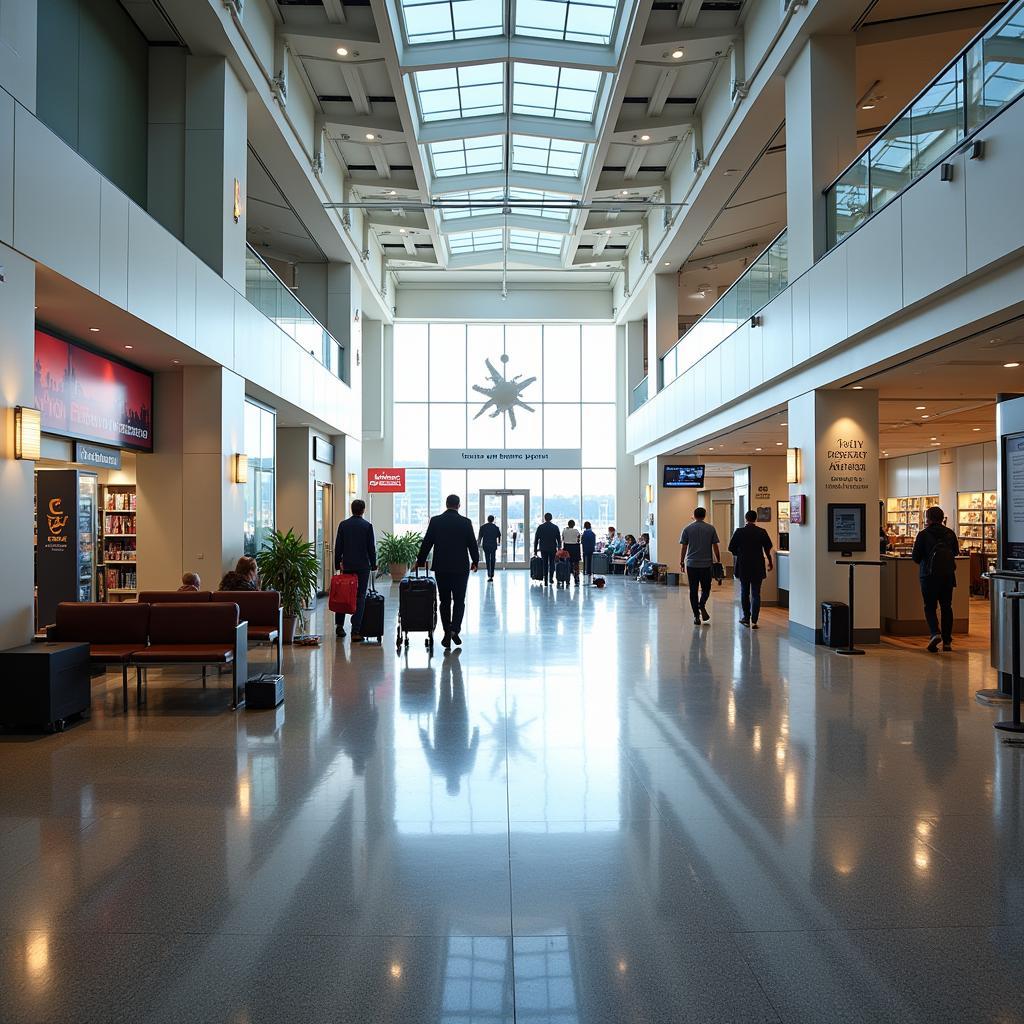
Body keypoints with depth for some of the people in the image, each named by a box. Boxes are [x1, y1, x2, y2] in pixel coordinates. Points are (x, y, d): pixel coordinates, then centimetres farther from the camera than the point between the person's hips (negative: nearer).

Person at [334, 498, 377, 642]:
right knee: (360, 597, 0)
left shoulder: (343, 524, 3)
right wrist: (373, 565, 7)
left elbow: (338, 547, 4)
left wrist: (338, 564, 12)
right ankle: (356, 632, -3)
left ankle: (339, 625, 15)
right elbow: (371, 547, -3)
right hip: (363, 566, -2)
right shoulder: (367, 525, -5)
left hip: (346, 565, 3)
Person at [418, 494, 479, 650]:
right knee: (459, 601, 7)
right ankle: (455, 629, -9)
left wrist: (420, 562, 13)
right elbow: (472, 544, -1)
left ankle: (447, 633, 11)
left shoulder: (435, 521, -1)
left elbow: (426, 543, 2)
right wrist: (475, 561, 15)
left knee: (445, 601, 10)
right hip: (461, 567, -1)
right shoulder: (465, 522, -5)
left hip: (441, 568, 2)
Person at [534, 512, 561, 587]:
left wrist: (535, 550, 6)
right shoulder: (555, 527, -1)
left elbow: (536, 539, 1)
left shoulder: (540, 527, -1)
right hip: (553, 548, 0)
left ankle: (546, 582, 4)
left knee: (545, 564, 6)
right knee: (552, 563, 13)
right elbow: (559, 539, 1)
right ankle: (551, 578, -1)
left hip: (543, 549, 0)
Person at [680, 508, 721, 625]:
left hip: (692, 564, 0)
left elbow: (683, 548, 1)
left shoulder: (687, 529, 1)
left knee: (693, 590, 5)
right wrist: (718, 561, 12)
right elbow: (715, 547, 2)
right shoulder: (711, 528, 1)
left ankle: (696, 616, 1)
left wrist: (681, 562, 9)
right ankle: (702, 604, -15)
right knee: (706, 588, 13)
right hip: (706, 564, 0)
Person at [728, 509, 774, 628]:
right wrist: (770, 563, 16)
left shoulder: (739, 532, -7)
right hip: (758, 566, 0)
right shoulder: (762, 532, -4)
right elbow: (768, 548, 1)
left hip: (743, 566, 0)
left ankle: (746, 618, 19)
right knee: (756, 594, 3)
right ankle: (754, 621, -3)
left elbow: (731, 547, -4)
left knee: (744, 592, 14)